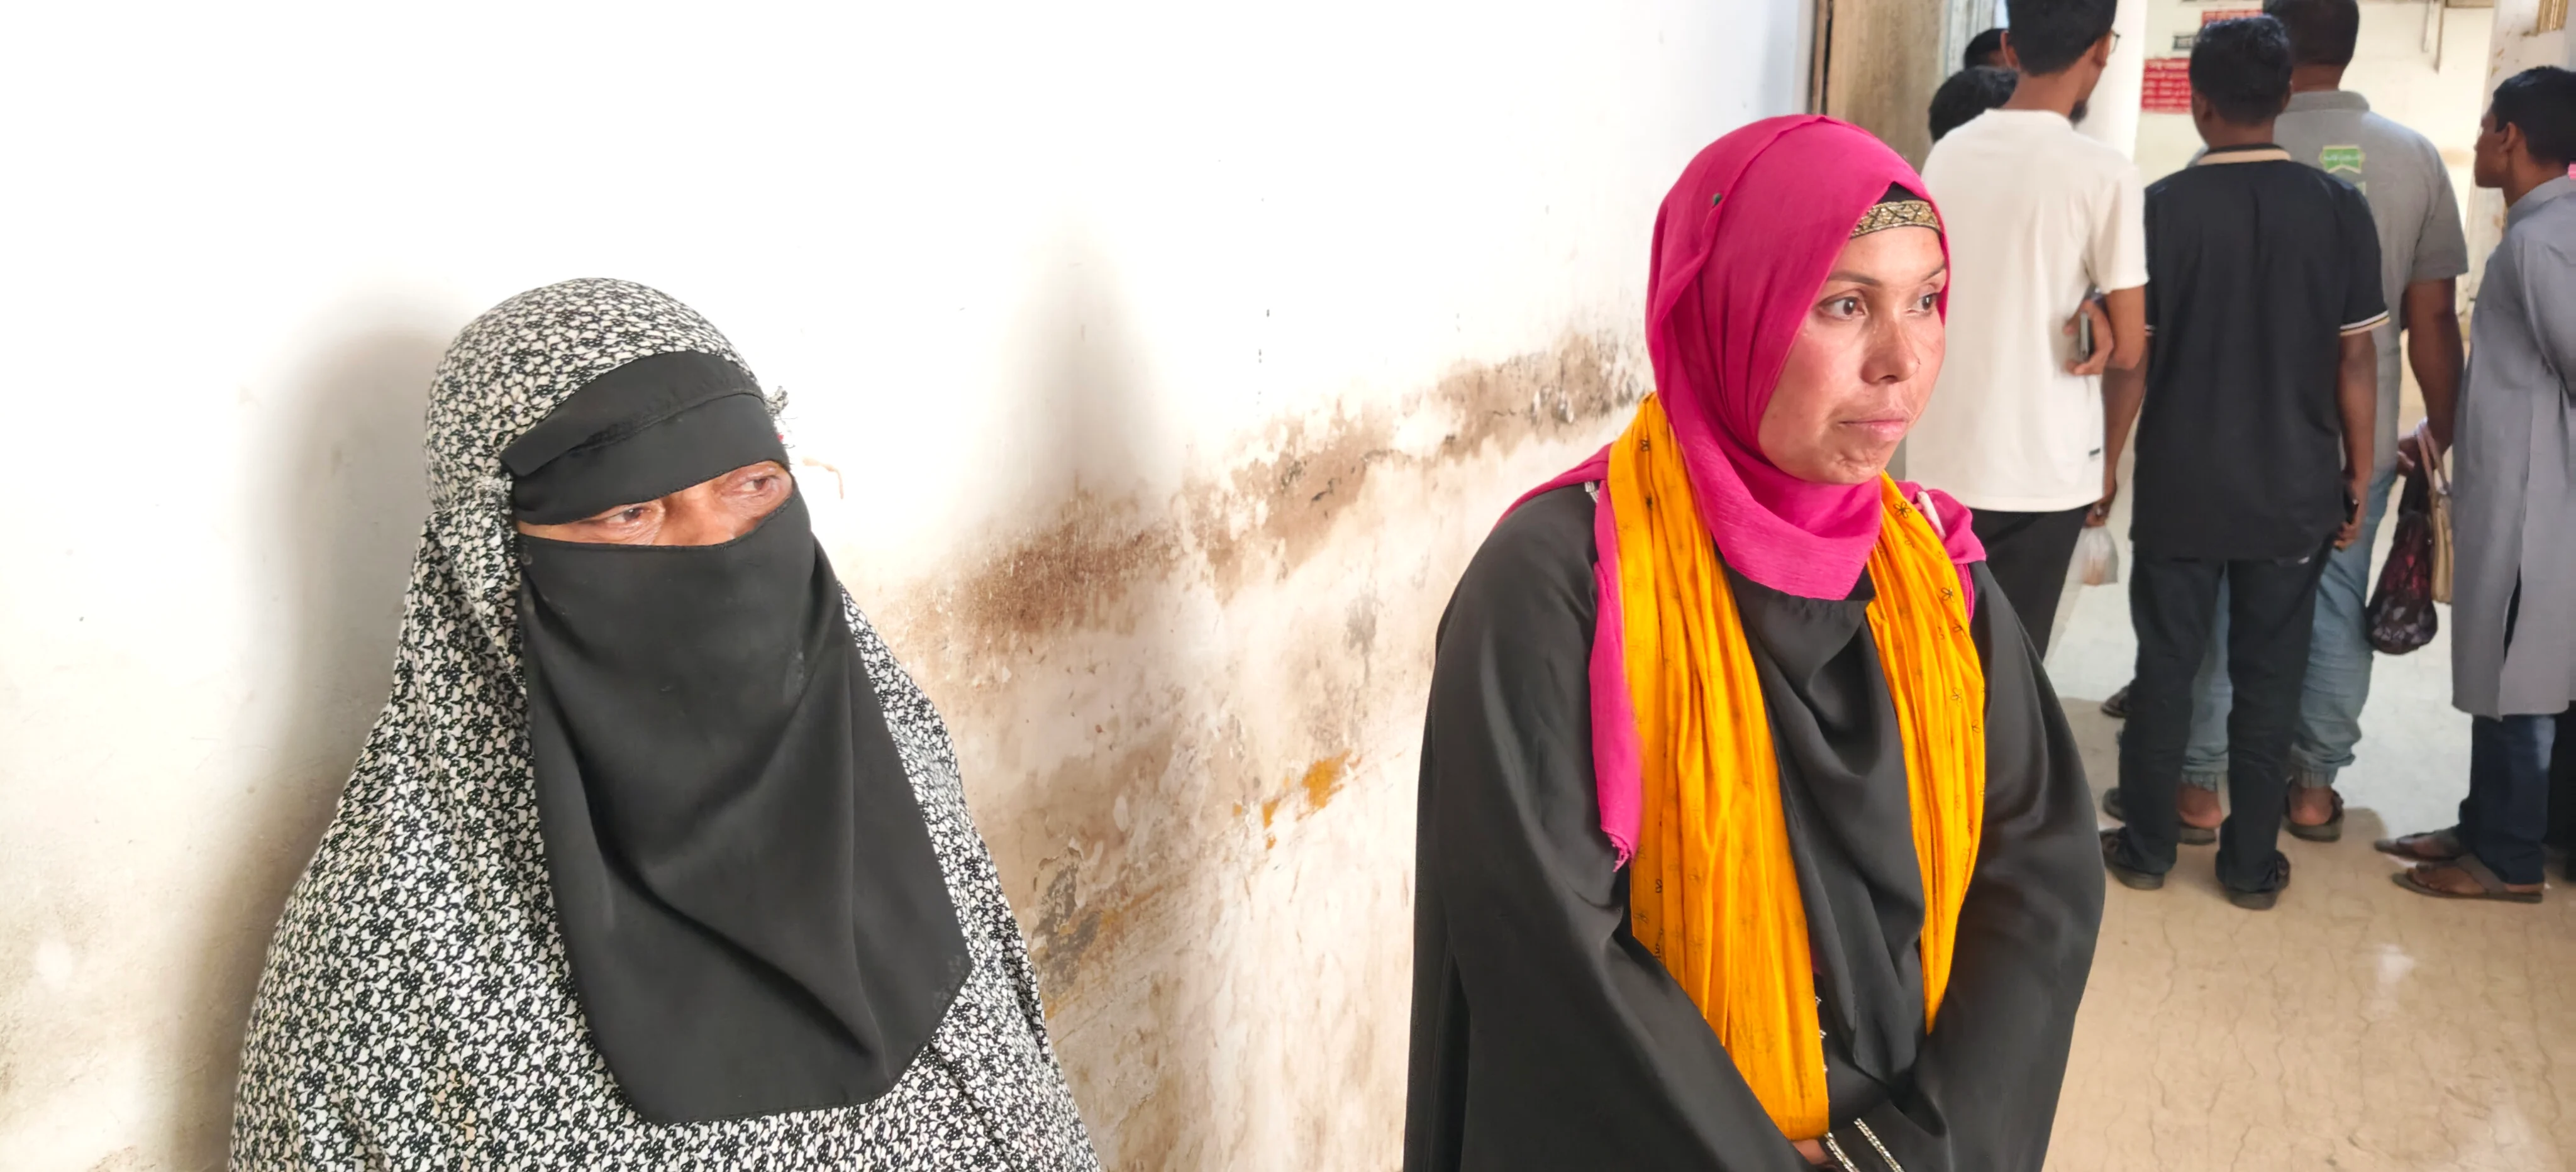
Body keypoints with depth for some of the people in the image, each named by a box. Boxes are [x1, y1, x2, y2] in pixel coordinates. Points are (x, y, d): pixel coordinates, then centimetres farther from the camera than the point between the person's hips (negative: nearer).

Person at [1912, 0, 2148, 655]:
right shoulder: (2104, 174, -11)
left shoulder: (1946, 155, 4)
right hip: (2042, 468, -4)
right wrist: (2109, 459, 9)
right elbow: (2127, 349, -9)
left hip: (1939, 458, 5)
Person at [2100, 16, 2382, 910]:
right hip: (2295, 490, 1)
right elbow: (2357, 359, -2)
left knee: (2167, 667, 11)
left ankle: (2147, 847, 19)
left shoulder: (2163, 206, -9)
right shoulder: (2339, 208, -4)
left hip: (2181, 486, -1)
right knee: (2269, 678, 10)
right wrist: (2358, 475, 8)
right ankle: (2252, 863, 18)